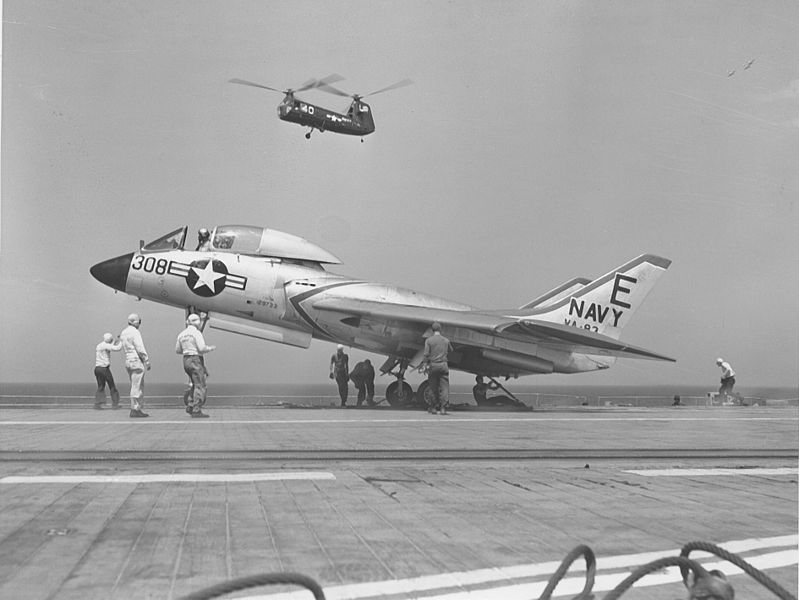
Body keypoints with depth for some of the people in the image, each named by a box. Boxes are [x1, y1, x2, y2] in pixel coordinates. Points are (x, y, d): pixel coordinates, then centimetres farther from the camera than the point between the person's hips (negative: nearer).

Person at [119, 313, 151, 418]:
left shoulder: (123, 333, 15)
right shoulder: (135, 332, -12)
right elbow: (140, 349, -16)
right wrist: (147, 361, -10)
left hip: (128, 362, 9)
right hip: (137, 361, -9)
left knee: (140, 387, 13)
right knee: (136, 387, -7)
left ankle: (140, 409, 14)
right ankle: (134, 410, -7)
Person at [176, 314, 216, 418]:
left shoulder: (182, 334, 11)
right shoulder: (196, 332, -11)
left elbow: (177, 350, 16)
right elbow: (202, 349, -18)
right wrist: (211, 348, 0)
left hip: (186, 361, 8)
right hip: (196, 361, -8)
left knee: (196, 385, 21)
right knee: (200, 387, -6)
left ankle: (190, 406, 14)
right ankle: (196, 411, -12)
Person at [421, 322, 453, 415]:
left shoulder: (429, 340, -3)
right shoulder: (446, 340, 7)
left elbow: (426, 354, -8)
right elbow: (450, 350, 24)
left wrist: (424, 365, -4)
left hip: (433, 365, -1)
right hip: (443, 365, 1)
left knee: (434, 388, 7)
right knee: (444, 387, 1)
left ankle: (435, 407, 12)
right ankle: (443, 408, -4)